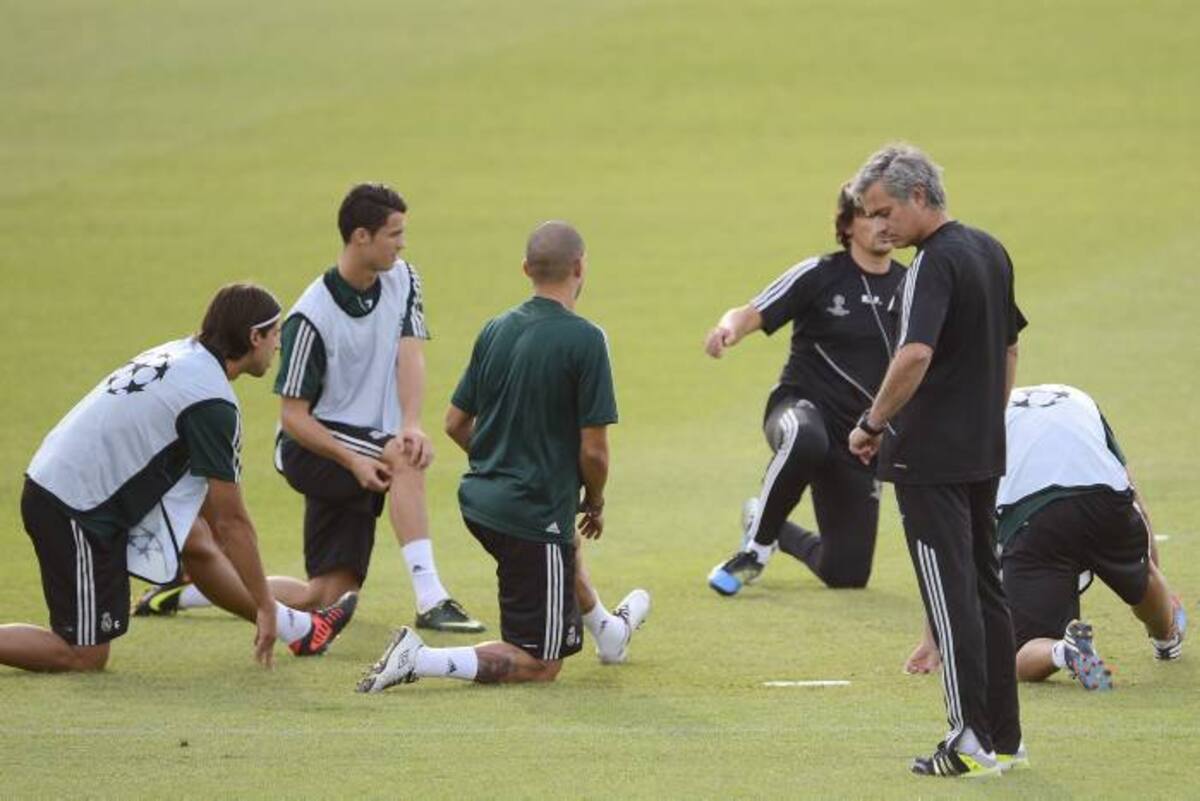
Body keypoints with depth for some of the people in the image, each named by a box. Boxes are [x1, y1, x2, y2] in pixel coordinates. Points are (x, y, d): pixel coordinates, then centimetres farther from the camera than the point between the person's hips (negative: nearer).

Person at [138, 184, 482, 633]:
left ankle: (189, 588, 18)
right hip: (309, 449, -6)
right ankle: (431, 601, -39)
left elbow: (410, 355, -14)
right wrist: (353, 461, -30)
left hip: (361, 456, 6)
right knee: (404, 459, -35)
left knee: (326, 598, 2)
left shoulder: (403, 280, -1)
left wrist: (411, 424, -33)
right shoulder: (310, 318, -18)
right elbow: (293, 416, -16)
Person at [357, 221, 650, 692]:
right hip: (535, 519, -8)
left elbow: (455, 423, 10)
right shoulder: (585, 340, -18)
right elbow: (593, 449, -18)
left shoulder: (496, 330, 2)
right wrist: (594, 504, 2)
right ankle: (420, 661, -16)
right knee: (540, 665, 1)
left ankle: (607, 631, 62)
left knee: (566, 547, 40)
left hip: (479, 501, 8)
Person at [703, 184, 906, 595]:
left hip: (861, 437, 4)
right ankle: (757, 544, -20)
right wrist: (727, 329, -34)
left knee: (847, 573, 3)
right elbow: (752, 315, -11)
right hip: (802, 407, -4)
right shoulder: (819, 275, -6)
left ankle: (771, 528, 36)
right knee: (804, 439, -45)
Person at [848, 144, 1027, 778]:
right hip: (983, 453, 9)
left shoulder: (935, 263, -17)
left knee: (952, 595, -6)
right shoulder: (990, 252, 12)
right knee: (986, 589, 14)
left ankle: (972, 742, -5)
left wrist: (873, 423, -19)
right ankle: (1004, 736, 17)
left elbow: (915, 354, -30)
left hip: (930, 458, -9)